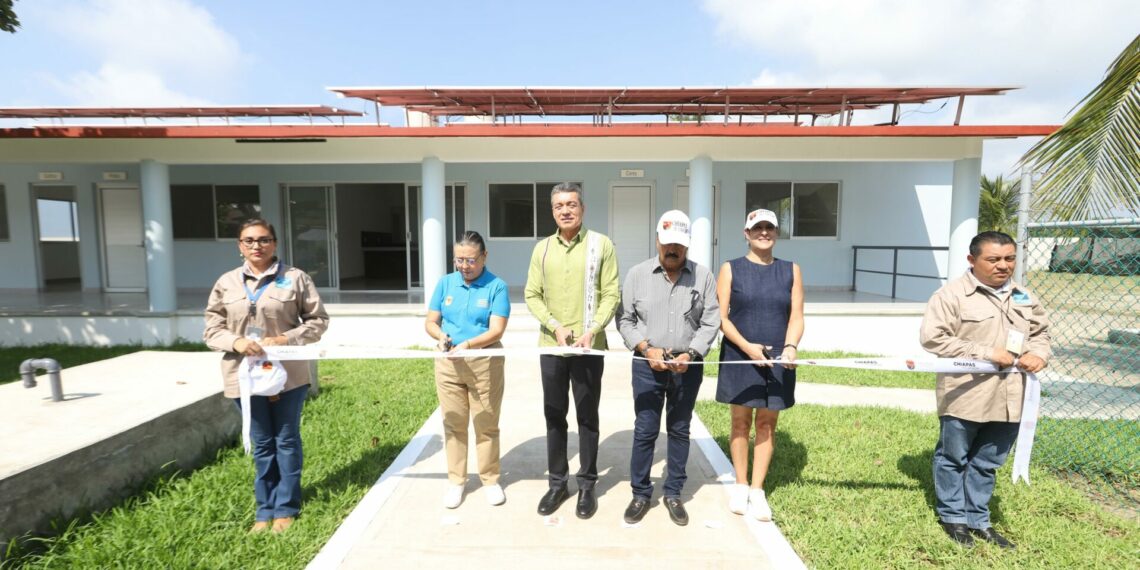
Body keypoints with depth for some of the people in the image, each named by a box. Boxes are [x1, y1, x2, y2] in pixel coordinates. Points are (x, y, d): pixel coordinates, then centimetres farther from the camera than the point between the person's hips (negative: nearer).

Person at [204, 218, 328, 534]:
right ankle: (265, 510, 28)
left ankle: (286, 508, 24)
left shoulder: (295, 278, -3)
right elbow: (212, 329, 7)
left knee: (286, 440, 9)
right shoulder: (226, 283, 5)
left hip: (288, 374, -2)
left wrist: (286, 339, -15)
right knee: (262, 445, 13)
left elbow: (318, 320, -2)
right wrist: (236, 342, -14)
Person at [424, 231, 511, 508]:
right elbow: (430, 322, 6)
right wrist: (441, 335, -16)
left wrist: (468, 344, -30)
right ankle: (455, 480, 26)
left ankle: (490, 480, 25)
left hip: (485, 363, -3)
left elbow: (496, 331, -15)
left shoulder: (497, 287, -8)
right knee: (453, 424, 11)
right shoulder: (445, 283, 3)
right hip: (448, 364, 3)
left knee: (487, 425, 8)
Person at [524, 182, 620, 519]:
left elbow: (611, 295, -4)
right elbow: (532, 295, 5)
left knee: (587, 417, 8)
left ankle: (587, 485, 23)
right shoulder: (542, 248, 6)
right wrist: (555, 326, -10)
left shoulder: (601, 245, -2)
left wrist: (592, 330, -16)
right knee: (554, 417, 12)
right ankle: (557, 483, 27)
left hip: (589, 347, -2)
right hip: (551, 347, 3)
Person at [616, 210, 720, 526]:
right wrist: (647, 350, -11)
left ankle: (673, 494, 26)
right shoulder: (637, 274, 0)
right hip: (647, 364, 0)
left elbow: (710, 322, -1)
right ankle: (640, 493, 21)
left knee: (679, 430, 11)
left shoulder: (703, 276, 1)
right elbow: (625, 319, 1)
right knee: (645, 431, 5)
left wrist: (690, 354, -13)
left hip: (688, 366, 1)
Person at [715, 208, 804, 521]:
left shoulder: (791, 270, 6)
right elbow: (721, 317, -5)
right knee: (741, 420, 8)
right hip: (739, 357, -1)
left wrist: (790, 347, -17)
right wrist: (746, 346, -16)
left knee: (767, 422, 8)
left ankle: (758, 491, 20)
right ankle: (740, 486, 23)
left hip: (777, 360, 2)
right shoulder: (731, 269, 0)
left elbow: (796, 316, 0)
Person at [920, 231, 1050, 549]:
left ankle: (978, 520, 31)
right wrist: (986, 353, -18)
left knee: (987, 463, 16)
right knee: (954, 458, 11)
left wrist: (1038, 354, -2)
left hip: (1007, 398, 6)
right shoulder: (952, 294, -11)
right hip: (965, 396, -5)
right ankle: (953, 517, 27)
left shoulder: (1025, 297, 11)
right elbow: (933, 337, -17)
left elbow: (1041, 332, 22)